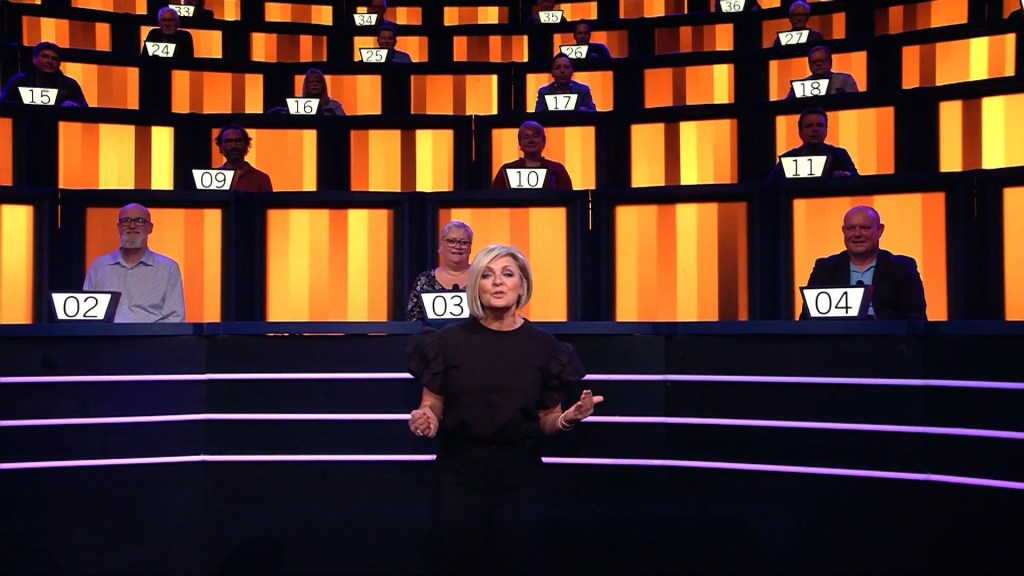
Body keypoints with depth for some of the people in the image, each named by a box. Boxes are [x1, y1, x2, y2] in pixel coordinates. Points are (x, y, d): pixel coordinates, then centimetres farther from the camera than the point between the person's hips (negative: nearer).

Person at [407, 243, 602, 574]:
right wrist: (426, 421, -16)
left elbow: (546, 421, 6)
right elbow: (432, 407, 5)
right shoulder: (449, 341, -1)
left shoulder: (543, 346, 1)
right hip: (459, 473, 0)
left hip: (519, 475, 0)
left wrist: (568, 419, -14)